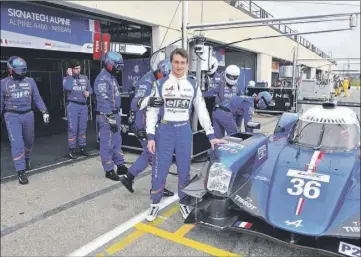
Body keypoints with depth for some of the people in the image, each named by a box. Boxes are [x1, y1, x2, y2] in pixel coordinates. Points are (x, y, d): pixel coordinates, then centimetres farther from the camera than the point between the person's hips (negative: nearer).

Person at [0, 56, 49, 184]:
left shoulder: (30, 81, 5)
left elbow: (37, 98, 8)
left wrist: (44, 111, -1)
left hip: (28, 114, 3)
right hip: (12, 116, -3)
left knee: (29, 141, 17)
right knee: (17, 143, -10)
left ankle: (27, 159, 45)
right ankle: (21, 172, -6)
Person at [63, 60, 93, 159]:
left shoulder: (85, 78, 12)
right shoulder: (67, 78, -2)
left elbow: (90, 89, 18)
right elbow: (68, 88, -22)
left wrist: (88, 92, -5)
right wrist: (70, 76, -14)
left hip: (83, 105, 5)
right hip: (72, 105, -4)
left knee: (83, 128, 10)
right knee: (73, 129, -5)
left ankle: (82, 148, 20)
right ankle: (71, 150, 2)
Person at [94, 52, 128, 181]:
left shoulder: (112, 77, 16)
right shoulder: (102, 79, -15)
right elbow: (104, 101, -21)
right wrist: (111, 118, -22)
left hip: (114, 114, 10)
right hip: (106, 116, -10)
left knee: (117, 141, 15)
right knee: (107, 144, -2)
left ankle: (120, 166, 25)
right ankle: (109, 170, 8)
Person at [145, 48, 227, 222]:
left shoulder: (193, 85, 6)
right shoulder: (161, 84, -1)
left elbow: (202, 110, 7)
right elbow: (152, 111, -2)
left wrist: (211, 135, 0)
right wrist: (150, 136, -9)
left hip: (184, 131, 2)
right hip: (164, 131, -2)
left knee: (184, 170, 10)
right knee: (159, 170, 3)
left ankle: (184, 203, 28)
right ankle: (155, 204, 21)